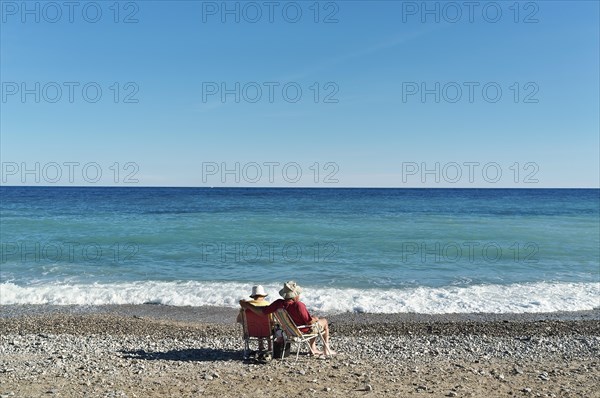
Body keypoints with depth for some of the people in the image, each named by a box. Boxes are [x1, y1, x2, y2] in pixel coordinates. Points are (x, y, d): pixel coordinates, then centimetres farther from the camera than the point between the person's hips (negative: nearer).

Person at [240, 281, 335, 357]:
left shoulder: (279, 303, -18)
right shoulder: (298, 305, -36)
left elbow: (262, 311, -15)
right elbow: (310, 321, -27)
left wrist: (247, 305, -2)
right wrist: (316, 319, -3)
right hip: (304, 331, -6)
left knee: (315, 320, 34)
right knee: (324, 321, 21)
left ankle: (313, 349, 37)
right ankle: (327, 349, 27)